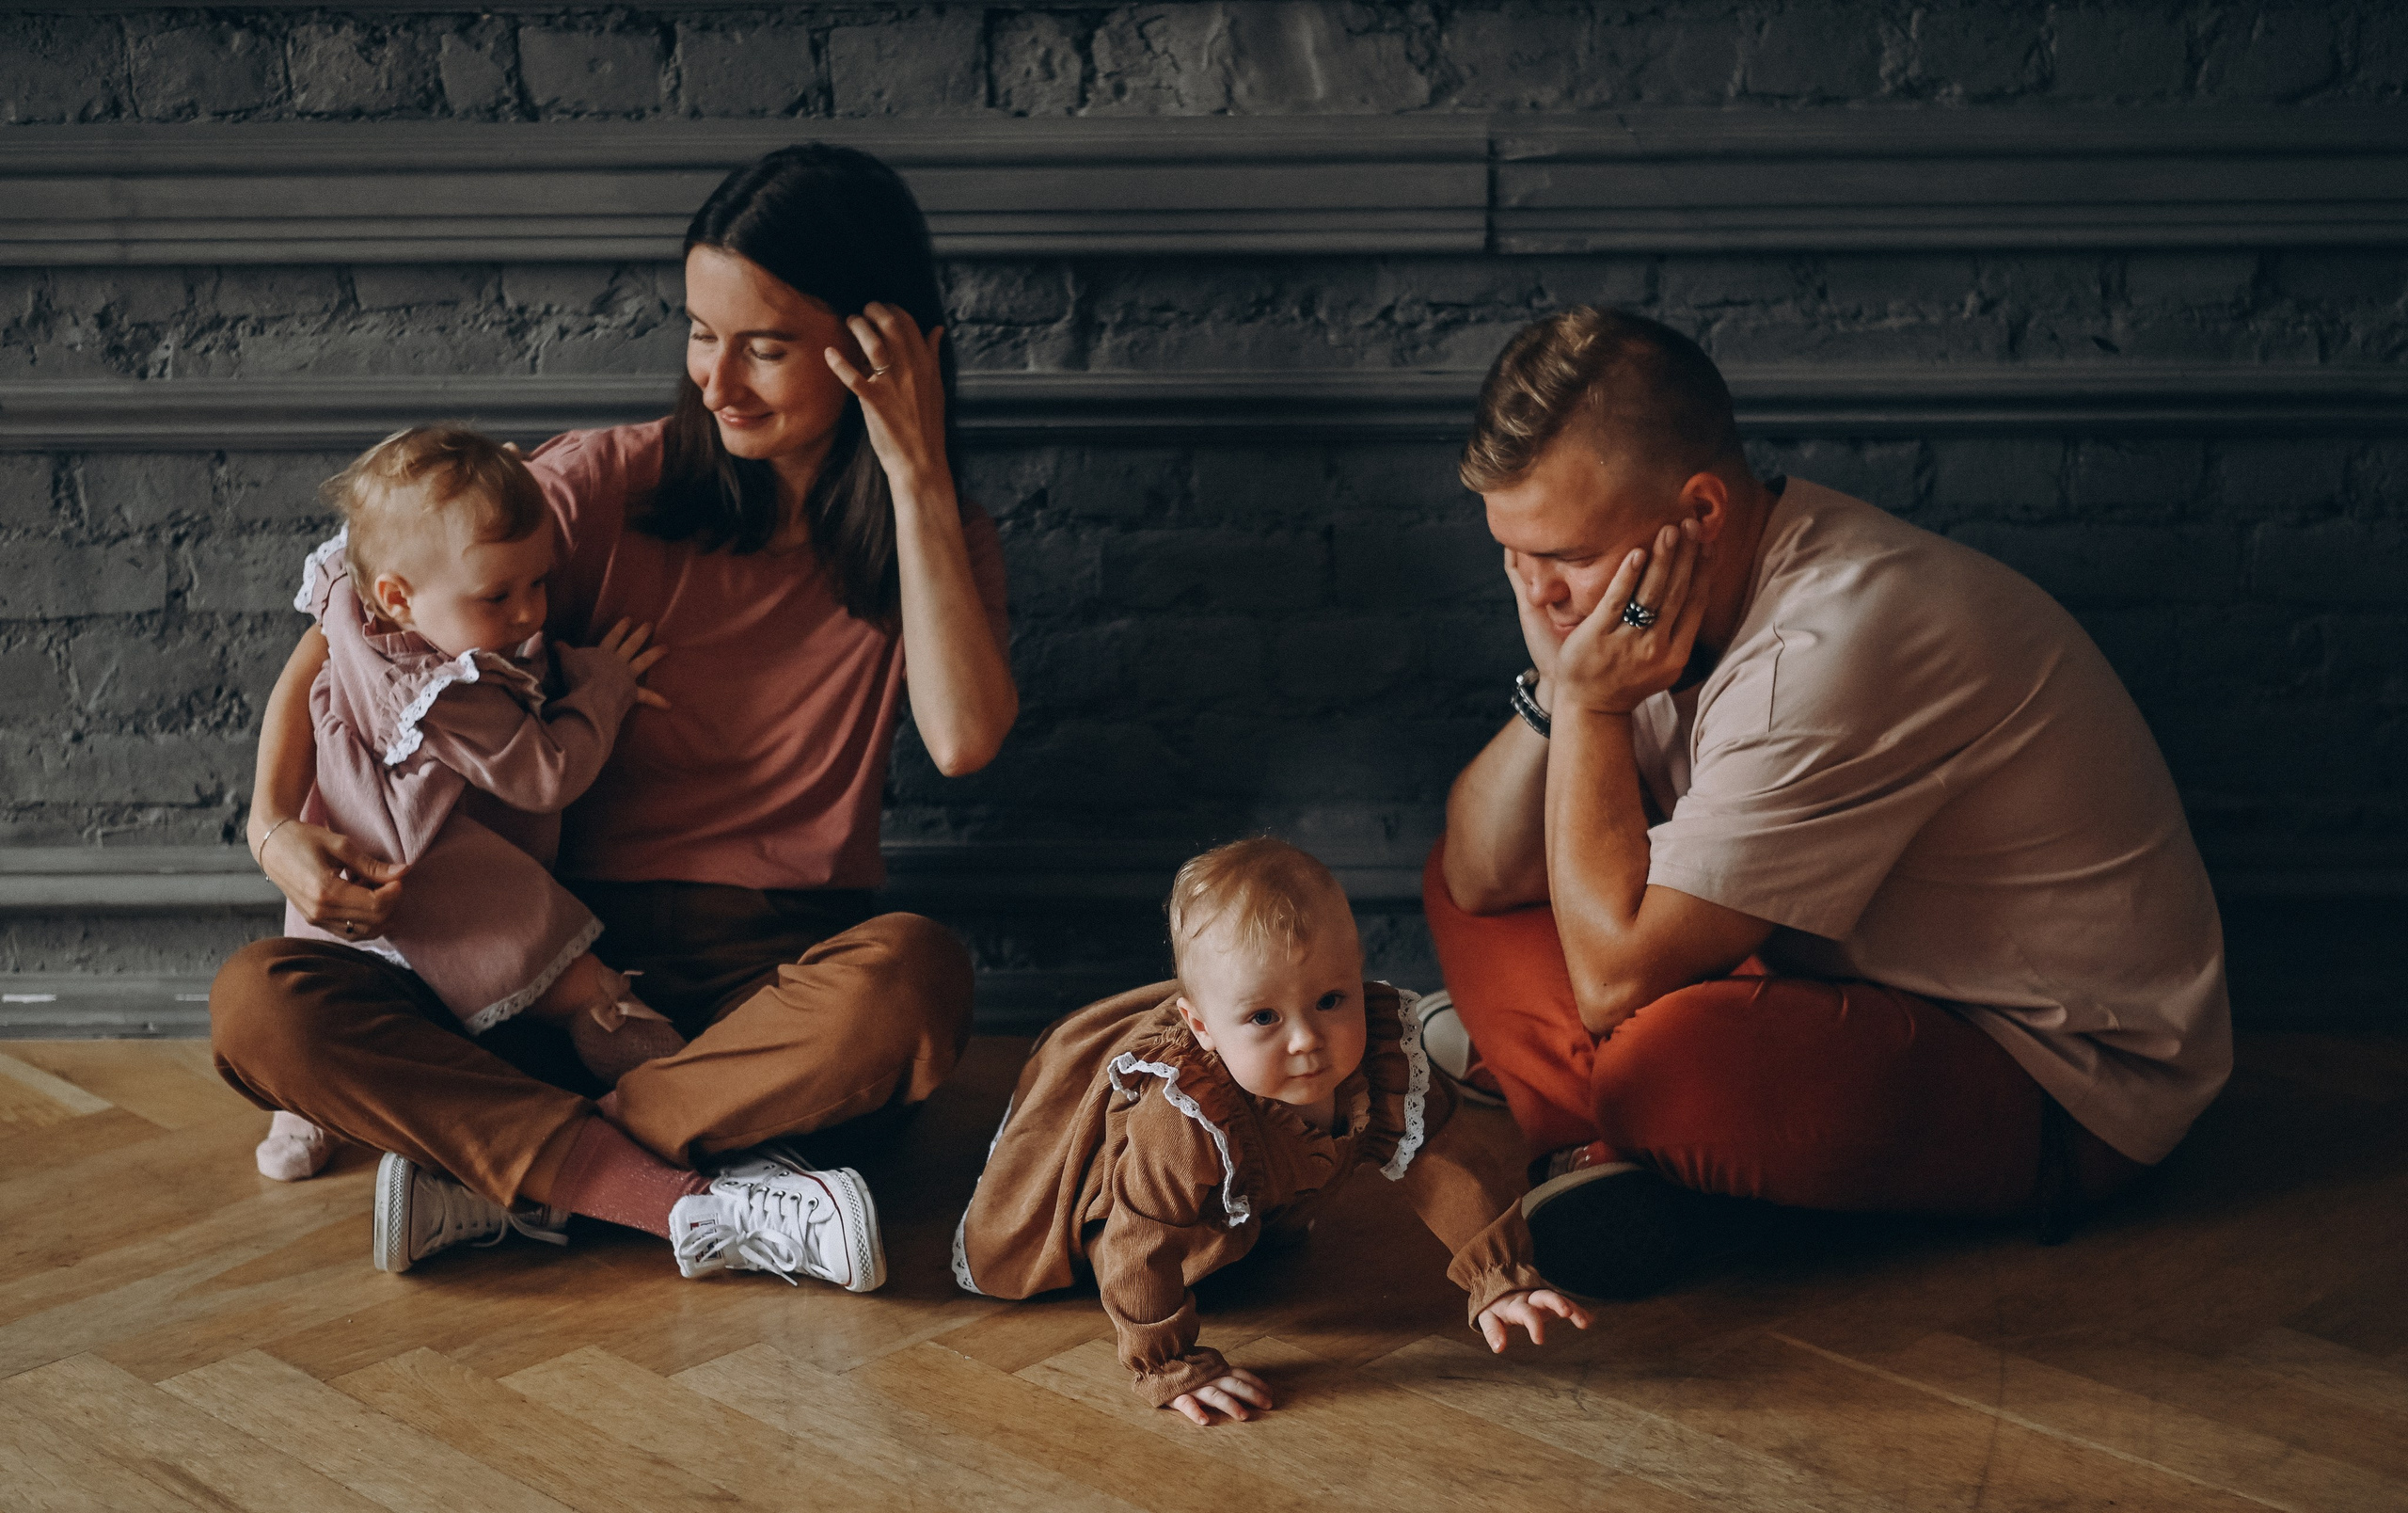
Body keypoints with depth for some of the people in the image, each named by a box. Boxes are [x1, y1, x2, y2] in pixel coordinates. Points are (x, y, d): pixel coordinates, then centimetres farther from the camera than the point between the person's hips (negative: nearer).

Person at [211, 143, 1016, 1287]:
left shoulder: (938, 540, 5)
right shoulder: (609, 486, 3)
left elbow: (963, 740, -16)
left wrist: (917, 472, -13)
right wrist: (277, 820, -15)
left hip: (785, 976, -1)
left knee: (916, 979, -38)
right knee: (257, 1003, -24)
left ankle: (502, 1172, -25)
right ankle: (697, 1204, -32)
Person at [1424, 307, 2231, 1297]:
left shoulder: (1830, 651, -31)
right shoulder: (1678, 587, -2)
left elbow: (1616, 978, -29)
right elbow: (1481, 875, 1)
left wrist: (1593, 704, -23)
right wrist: (1560, 688, -15)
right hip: (1886, 980, 9)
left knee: (1668, 1063, -39)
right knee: (1462, 875, 7)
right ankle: (1612, 1146, -11)